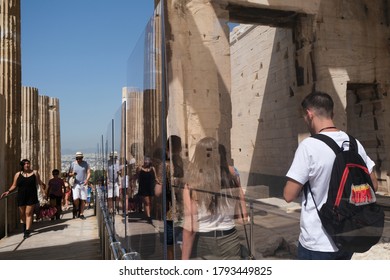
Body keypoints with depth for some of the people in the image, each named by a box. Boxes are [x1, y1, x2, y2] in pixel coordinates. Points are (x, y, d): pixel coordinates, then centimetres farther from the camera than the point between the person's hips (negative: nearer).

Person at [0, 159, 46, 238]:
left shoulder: (35, 173, 3)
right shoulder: (18, 174, 5)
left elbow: (39, 183, 4)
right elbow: (14, 185, 8)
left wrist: (42, 189, -11)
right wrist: (8, 191, -6)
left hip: (31, 196, -2)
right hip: (21, 196, 2)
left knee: (28, 213, -3)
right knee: (22, 213, 12)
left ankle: (27, 230, 1)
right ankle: (25, 224, 40)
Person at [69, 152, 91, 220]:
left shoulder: (85, 164, 4)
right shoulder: (73, 164, 6)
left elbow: (89, 172, 1)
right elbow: (69, 173, 11)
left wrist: (87, 180, -17)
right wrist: (72, 174, -14)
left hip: (83, 184, 0)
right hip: (75, 184, 0)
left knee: (83, 200, -1)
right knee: (75, 199, -14)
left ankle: (81, 214, 10)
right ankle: (77, 209, 15)